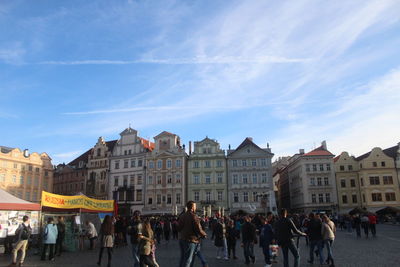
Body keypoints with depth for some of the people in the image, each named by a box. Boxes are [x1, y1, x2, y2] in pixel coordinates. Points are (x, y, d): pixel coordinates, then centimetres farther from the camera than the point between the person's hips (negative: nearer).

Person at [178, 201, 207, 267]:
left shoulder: (182, 216, 7)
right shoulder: (194, 216, -16)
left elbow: (179, 228, 13)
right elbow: (198, 229, -18)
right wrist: (204, 235, 1)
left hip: (182, 239, 7)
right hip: (191, 240, -7)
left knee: (182, 258, 17)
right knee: (187, 260, -1)